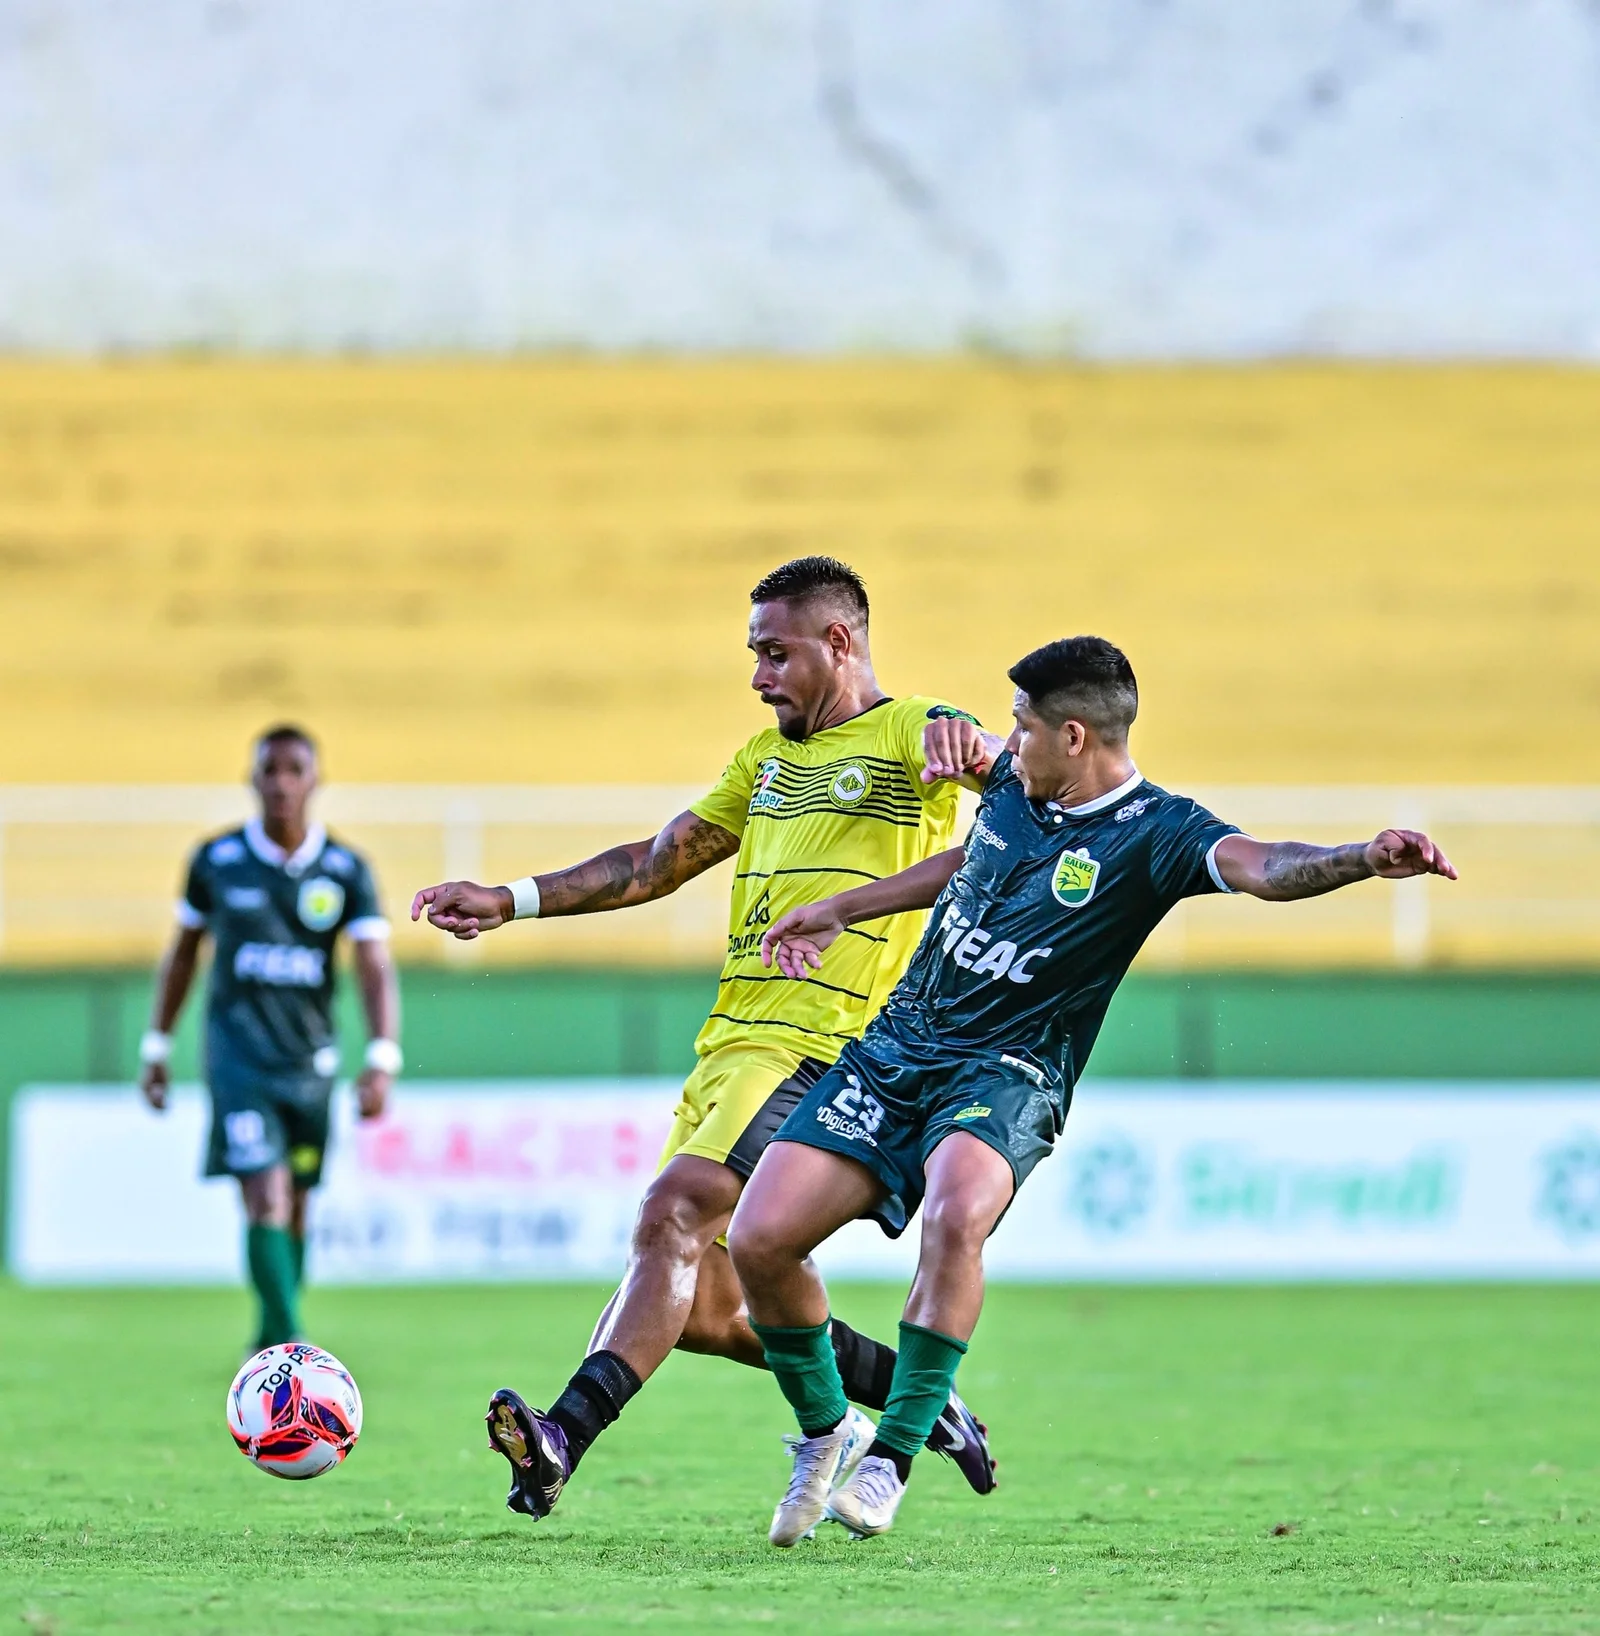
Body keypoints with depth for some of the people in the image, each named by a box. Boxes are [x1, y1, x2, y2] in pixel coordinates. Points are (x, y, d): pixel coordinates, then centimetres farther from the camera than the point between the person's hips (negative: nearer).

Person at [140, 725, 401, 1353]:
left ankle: (268, 1344, 29)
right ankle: (289, 1344, -18)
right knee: (266, 1200, -17)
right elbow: (183, 952, 12)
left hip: (310, 1058, 2)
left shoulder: (345, 870, -2)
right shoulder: (217, 860, -2)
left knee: (294, 1209, 12)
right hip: (238, 1050, -2)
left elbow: (375, 970, -7)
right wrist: (157, 1047, 13)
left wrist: (382, 1061, -21)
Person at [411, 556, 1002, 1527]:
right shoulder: (767, 757, 24)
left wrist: (962, 741, -46)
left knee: (673, 1214, -27)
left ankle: (565, 1440, -38)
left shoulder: (904, 735, -1)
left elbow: (1009, 763, -22)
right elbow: (660, 862, 28)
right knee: (703, 1312, 5)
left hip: (819, 1046, -9)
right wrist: (511, 901, 21)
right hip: (732, 1041, 9)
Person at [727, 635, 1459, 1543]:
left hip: (1005, 1074, -6)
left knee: (957, 1213, -37)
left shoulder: (1153, 831, -12)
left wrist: (1368, 857, -49)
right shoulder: (1014, 785, 6)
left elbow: (1261, 866, -29)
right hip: (896, 1047, 6)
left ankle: (890, 1463, -25)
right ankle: (825, 1435, 19)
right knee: (760, 1239, -6)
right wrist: (839, 910, 34)